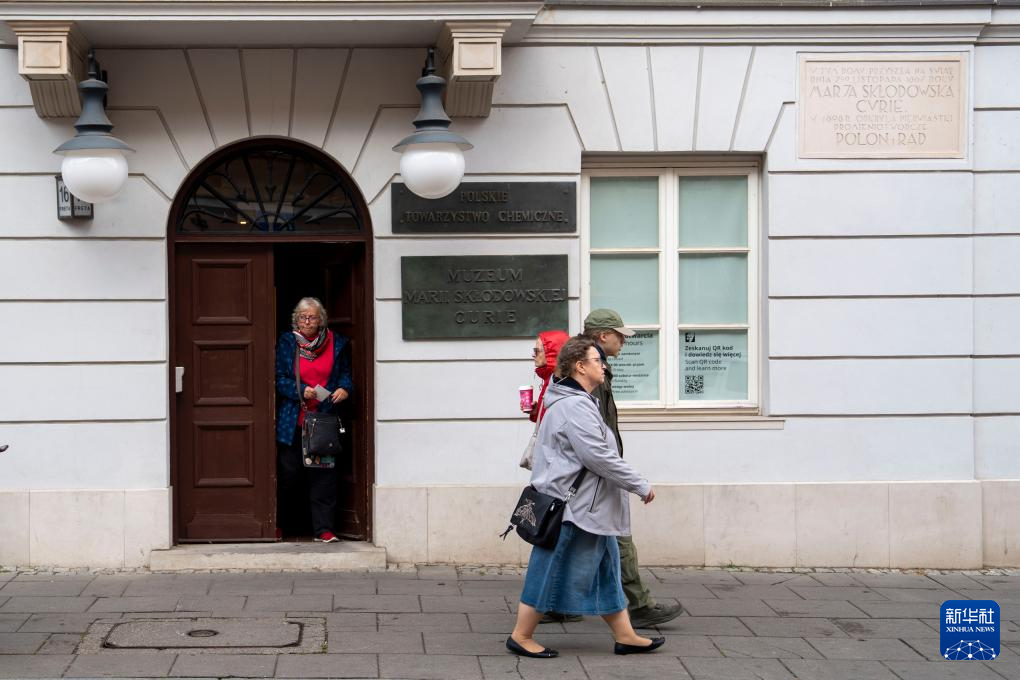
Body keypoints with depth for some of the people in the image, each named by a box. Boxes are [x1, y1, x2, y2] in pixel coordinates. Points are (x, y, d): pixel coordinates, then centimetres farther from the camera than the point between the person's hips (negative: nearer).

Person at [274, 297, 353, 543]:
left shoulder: (337, 344, 7)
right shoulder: (286, 342, 3)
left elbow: (345, 373, 14)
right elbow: (280, 378, -1)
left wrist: (344, 388, -8)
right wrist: (302, 391, -17)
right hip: (292, 420, -1)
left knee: (324, 475, -2)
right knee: (287, 474, 5)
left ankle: (323, 528, 2)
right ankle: (280, 525, 22)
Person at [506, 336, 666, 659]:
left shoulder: (574, 402, 15)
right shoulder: (575, 407, -20)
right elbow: (599, 458, -24)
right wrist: (641, 486, -16)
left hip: (589, 509, 11)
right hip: (572, 508, -11)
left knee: (606, 571, 14)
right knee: (552, 572, -1)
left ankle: (625, 636, 20)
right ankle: (521, 636, 10)